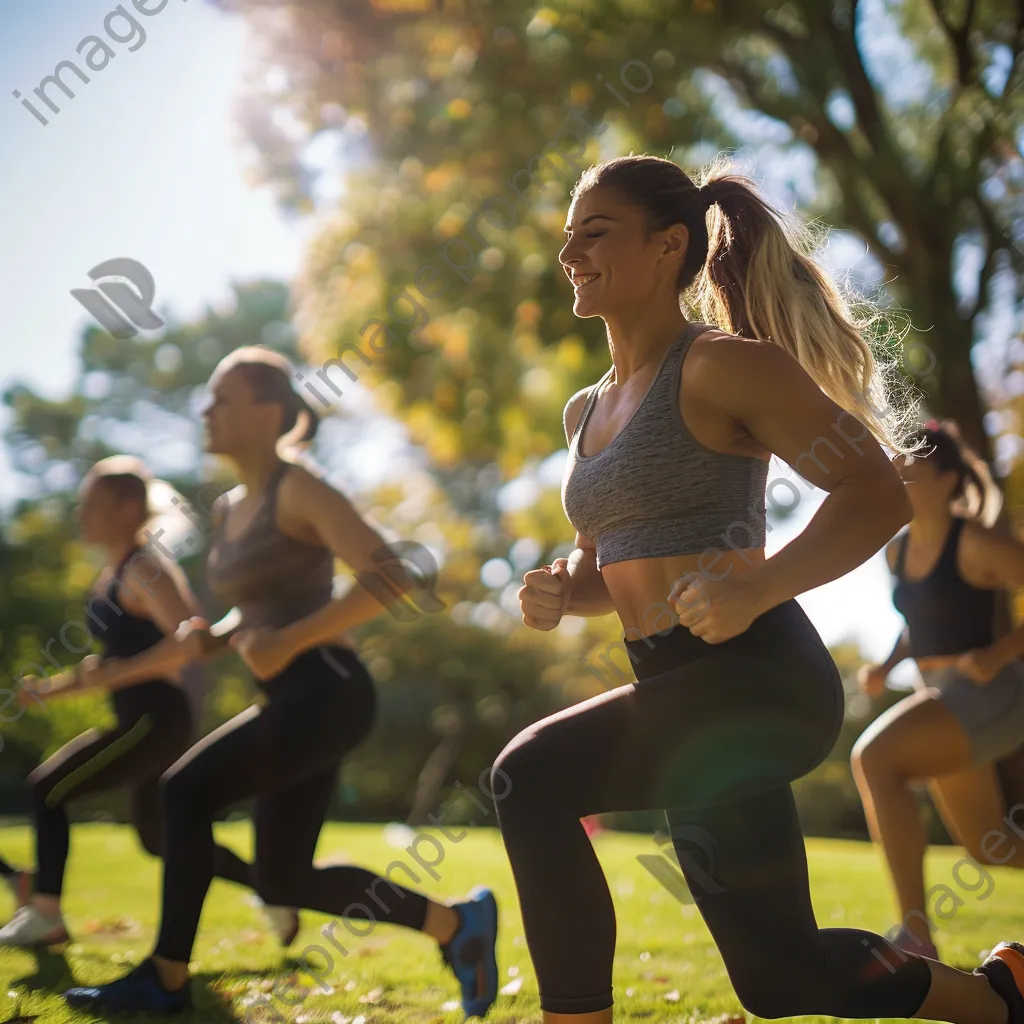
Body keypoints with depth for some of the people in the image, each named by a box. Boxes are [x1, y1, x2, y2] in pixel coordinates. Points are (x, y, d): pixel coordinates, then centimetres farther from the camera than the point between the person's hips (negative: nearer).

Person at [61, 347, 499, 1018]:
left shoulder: (300, 491, -9)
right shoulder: (231, 509, 16)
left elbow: (393, 580, -19)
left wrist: (290, 640, -20)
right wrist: (206, 637, 6)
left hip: (328, 693, -9)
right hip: (294, 701, 10)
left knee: (187, 790, -17)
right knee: (282, 885, 9)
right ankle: (456, 924, 21)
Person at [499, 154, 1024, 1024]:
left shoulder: (720, 366, -8)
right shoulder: (587, 412, 16)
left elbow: (880, 494, -15)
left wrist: (755, 591, -29)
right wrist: (560, 592, 2)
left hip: (758, 675, -9)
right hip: (680, 692, 9)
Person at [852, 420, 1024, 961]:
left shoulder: (978, 543, -14)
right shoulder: (898, 550, 9)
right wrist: (886, 666, 7)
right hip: (946, 698, 9)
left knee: (874, 758, -30)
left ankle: (916, 935, -26)